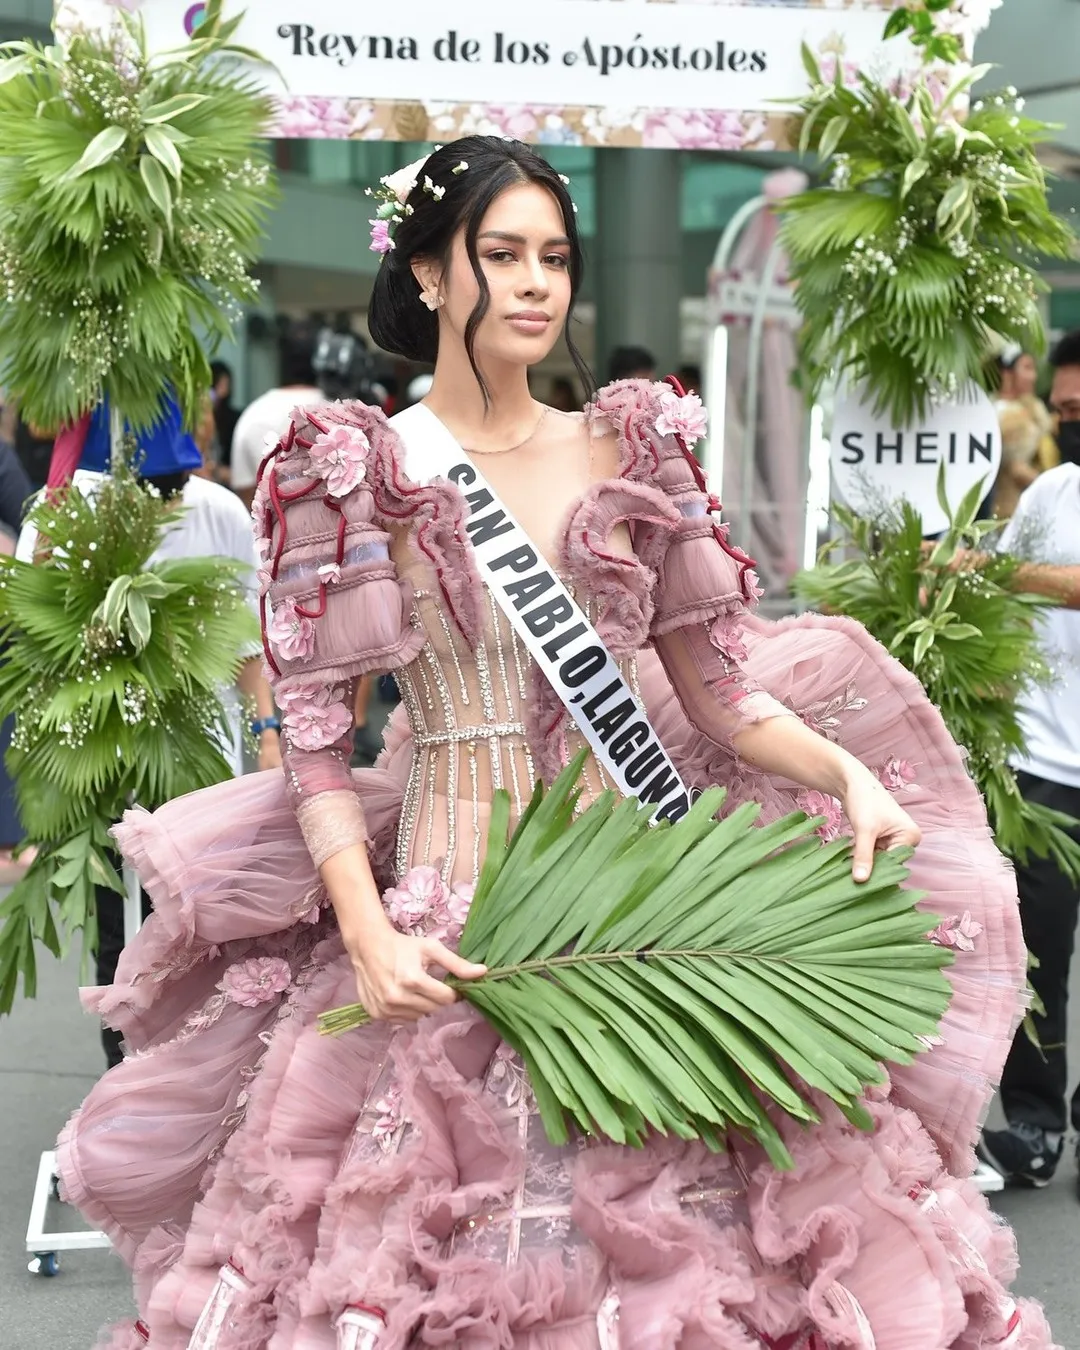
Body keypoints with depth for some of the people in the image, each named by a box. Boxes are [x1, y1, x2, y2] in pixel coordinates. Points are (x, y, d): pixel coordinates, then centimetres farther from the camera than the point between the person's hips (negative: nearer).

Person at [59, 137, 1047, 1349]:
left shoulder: (631, 452, 9)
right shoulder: (360, 471, 0)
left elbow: (718, 686, 9)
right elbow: (316, 736, -4)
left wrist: (853, 775, -8)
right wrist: (369, 934, -16)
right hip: (451, 916, -3)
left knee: (667, 1226, 2)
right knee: (463, 1234, -1)